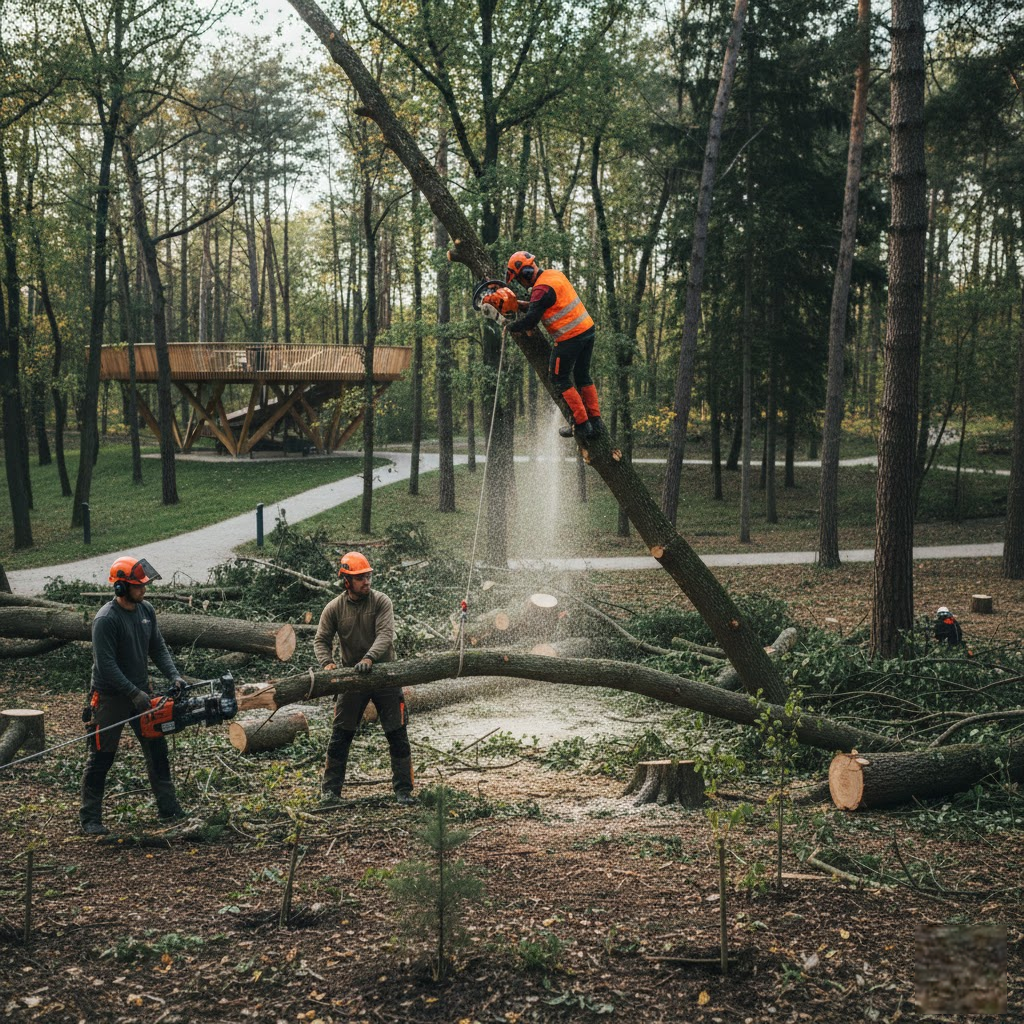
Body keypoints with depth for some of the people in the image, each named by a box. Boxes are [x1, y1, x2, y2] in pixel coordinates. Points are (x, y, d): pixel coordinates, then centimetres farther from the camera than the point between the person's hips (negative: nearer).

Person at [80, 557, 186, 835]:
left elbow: (158, 648, 7)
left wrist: (174, 676, -7)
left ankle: (169, 809, 19)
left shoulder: (146, 610, 1)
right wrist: (134, 694, -25)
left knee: (157, 750, 10)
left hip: (141, 693, 7)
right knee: (101, 758, 1)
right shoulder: (106, 620, -22)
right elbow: (106, 665, -24)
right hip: (110, 697, -7)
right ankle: (90, 819, 9)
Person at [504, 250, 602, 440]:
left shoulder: (541, 289, -18)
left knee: (560, 380, 4)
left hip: (570, 338, -9)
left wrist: (510, 327, -5)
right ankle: (595, 419, 21)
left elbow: (530, 320, -22)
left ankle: (581, 424, 3)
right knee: (582, 376, 19)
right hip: (587, 328, 9)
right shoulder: (555, 274, 9)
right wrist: (528, 305, 14)